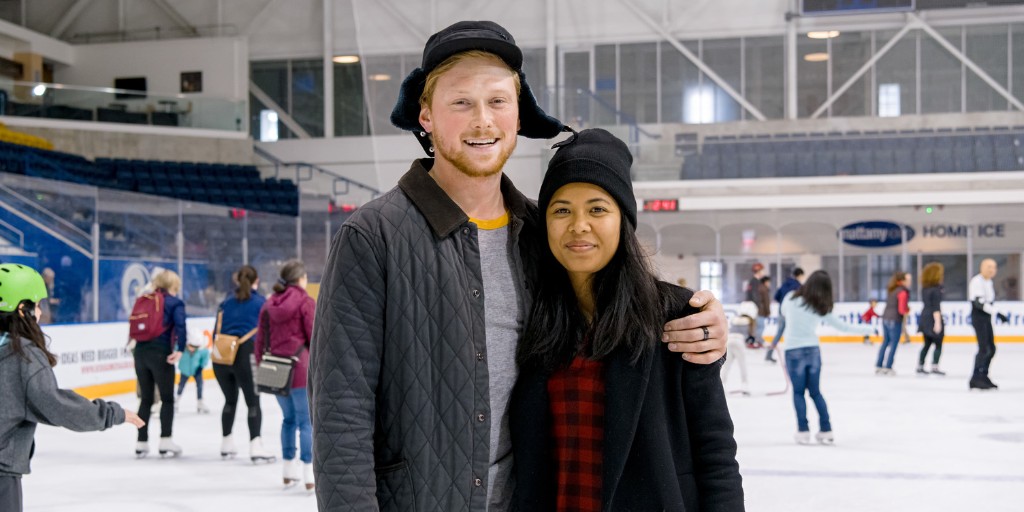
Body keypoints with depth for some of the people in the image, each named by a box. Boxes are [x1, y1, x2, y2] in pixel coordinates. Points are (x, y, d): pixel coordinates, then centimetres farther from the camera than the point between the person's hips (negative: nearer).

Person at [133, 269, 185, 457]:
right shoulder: (175, 303, -1)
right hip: (160, 354, -5)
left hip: (141, 352, 5)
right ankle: (165, 442, -1)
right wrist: (180, 350, -22)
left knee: (146, 399, 13)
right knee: (167, 399, 5)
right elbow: (180, 326, -16)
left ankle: (141, 443, 13)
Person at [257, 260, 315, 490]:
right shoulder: (304, 301, -6)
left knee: (289, 418, 19)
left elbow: (261, 339, 11)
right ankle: (309, 474, -3)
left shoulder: (269, 303, 11)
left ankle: (289, 471, 23)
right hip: (301, 367, -6)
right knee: (307, 421, -1)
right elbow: (315, 337, -8)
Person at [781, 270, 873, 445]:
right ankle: (826, 430, 15)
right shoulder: (822, 308, -4)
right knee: (815, 391, 15)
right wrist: (868, 329, 15)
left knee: (798, 392, 9)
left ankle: (803, 431, 5)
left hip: (793, 351, -2)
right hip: (814, 350, 2)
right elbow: (843, 326, 4)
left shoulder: (791, 298, -7)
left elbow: (784, 312, 15)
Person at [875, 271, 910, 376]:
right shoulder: (902, 292, -15)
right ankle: (888, 367, 5)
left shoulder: (891, 289, 8)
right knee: (894, 344, 3)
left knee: (885, 342, 17)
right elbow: (902, 309, -18)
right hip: (895, 320, -8)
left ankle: (878, 366, 20)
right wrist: (908, 310, 2)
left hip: (885, 318, 8)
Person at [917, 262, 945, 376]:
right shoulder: (936, 289, -14)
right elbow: (936, 307, -18)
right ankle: (934, 367, -3)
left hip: (924, 318, 8)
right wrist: (938, 322, -19)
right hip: (933, 319, -8)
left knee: (927, 344, 14)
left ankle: (920, 367, 14)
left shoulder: (925, 288, 9)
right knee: (938, 345, 1)